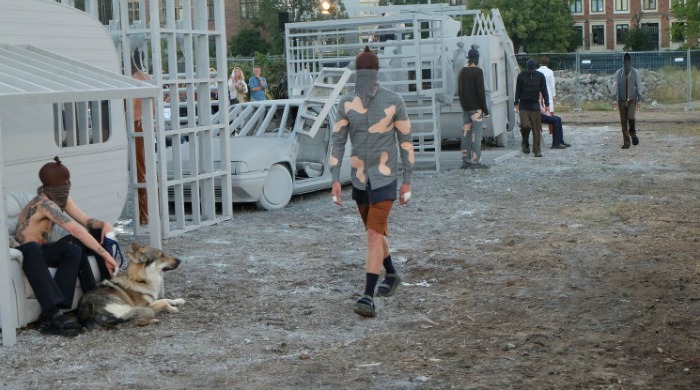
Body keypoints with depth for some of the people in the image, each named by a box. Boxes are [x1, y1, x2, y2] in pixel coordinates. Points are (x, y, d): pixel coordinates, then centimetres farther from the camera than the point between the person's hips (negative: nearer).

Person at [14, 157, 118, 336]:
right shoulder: (44, 203, -25)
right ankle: (51, 315, -46)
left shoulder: (62, 199, 1)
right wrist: (105, 255, -37)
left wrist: (105, 224, -19)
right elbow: (76, 230, -34)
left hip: (43, 250, 9)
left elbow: (86, 221, 4)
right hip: (28, 253, -9)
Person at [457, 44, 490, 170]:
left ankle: (465, 160, 9)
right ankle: (475, 161, -9)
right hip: (476, 108, -7)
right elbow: (480, 91, -15)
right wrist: (485, 108, -10)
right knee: (476, 134, -6)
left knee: (466, 133, 8)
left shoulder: (462, 71, 10)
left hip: (465, 108, 7)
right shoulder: (477, 71, -12)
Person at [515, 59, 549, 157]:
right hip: (523, 106, -1)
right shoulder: (521, 76, 1)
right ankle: (525, 144, 9)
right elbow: (518, 90, 8)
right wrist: (517, 103, 6)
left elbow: (544, 90, 7)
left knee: (537, 129, -2)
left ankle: (537, 150, 4)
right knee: (525, 125, -16)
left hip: (535, 105, 1)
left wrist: (547, 104, 5)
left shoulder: (540, 76, 2)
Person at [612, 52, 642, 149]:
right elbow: (615, 87, -2)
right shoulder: (618, 73, -2)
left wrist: (639, 101, 1)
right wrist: (614, 101, -8)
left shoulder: (635, 72, -3)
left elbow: (639, 87, 2)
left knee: (631, 117, -21)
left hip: (632, 100, -1)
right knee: (623, 121, 0)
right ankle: (626, 143, 6)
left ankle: (633, 133, 7)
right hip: (622, 100, 1)